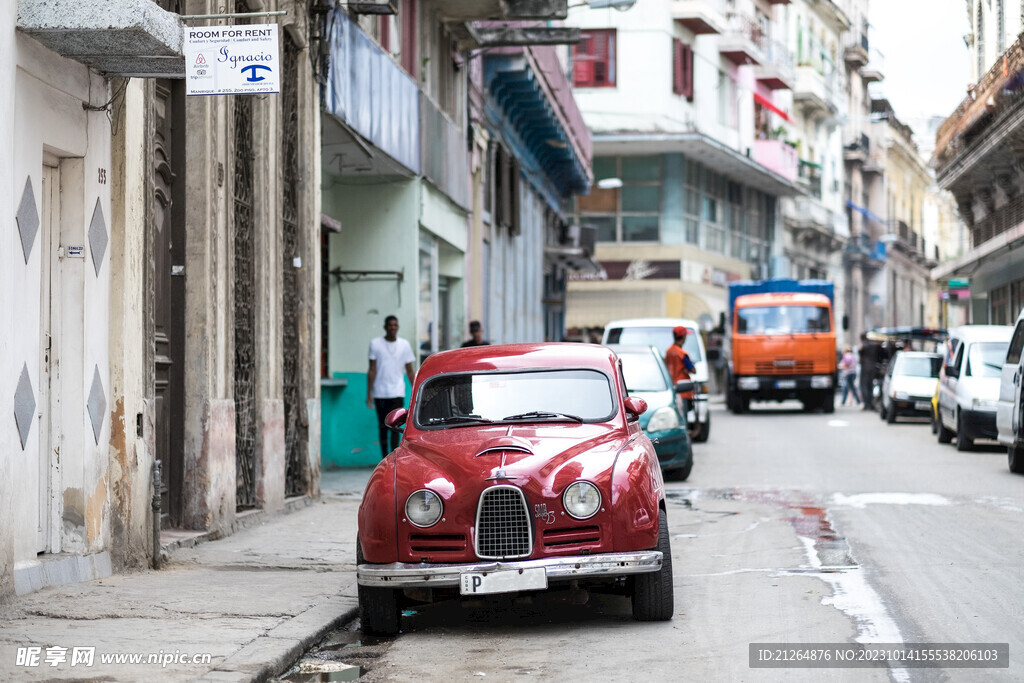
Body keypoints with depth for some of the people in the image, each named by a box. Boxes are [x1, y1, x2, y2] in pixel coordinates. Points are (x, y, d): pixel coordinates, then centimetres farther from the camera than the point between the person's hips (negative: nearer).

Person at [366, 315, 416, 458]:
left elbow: (410, 371, 11)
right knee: (383, 427, 5)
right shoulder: (375, 343, 2)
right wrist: (369, 393, -3)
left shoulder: (404, 345, 7)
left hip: (397, 392, 0)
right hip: (380, 392, 0)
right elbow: (372, 370, 2)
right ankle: (385, 458, 14)